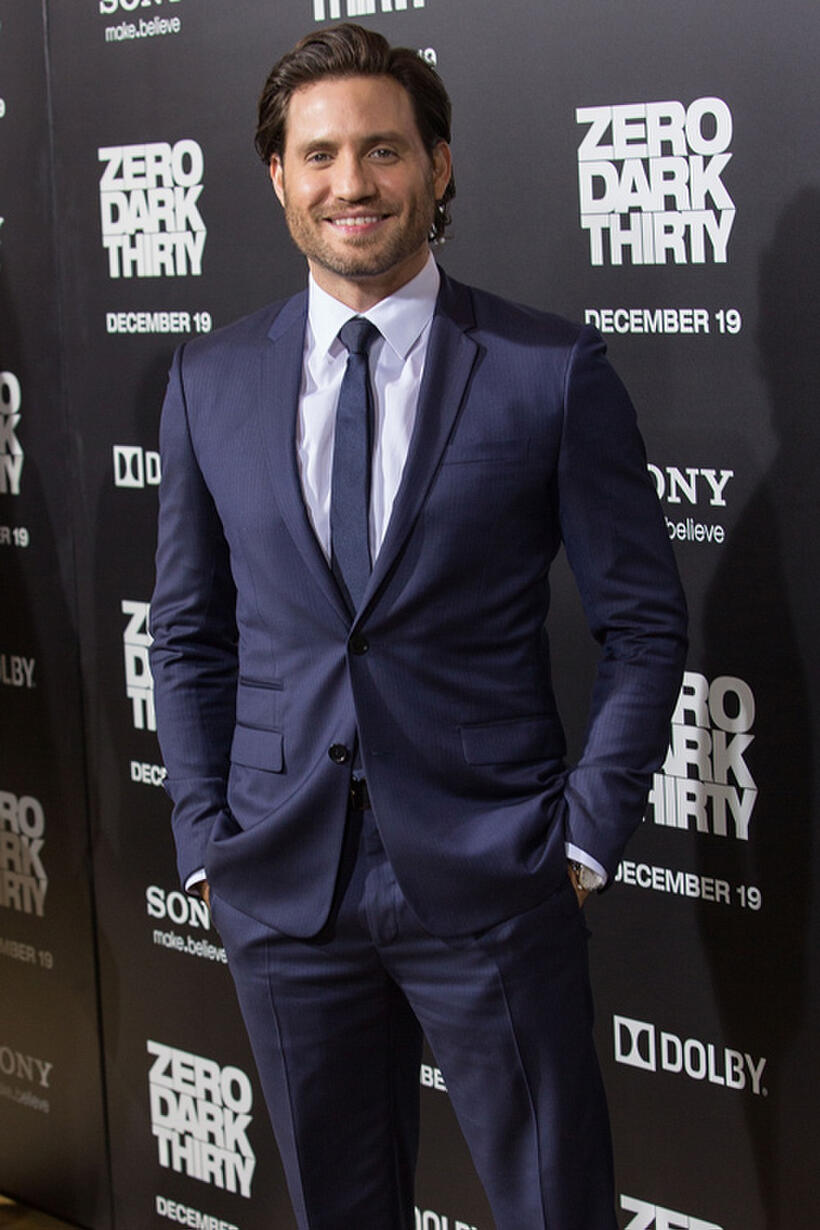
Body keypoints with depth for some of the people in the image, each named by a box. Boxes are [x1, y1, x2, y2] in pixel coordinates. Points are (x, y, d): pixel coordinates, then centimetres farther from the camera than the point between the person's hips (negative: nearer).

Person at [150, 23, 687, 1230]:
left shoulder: (554, 371, -6)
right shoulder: (211, 380, 4)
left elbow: (644, 624, -1)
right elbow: (188, 634, 10)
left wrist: (585, 835, -5)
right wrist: (206, 839, 5)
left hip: (491, 878, -3)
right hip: (281, 889, 3)